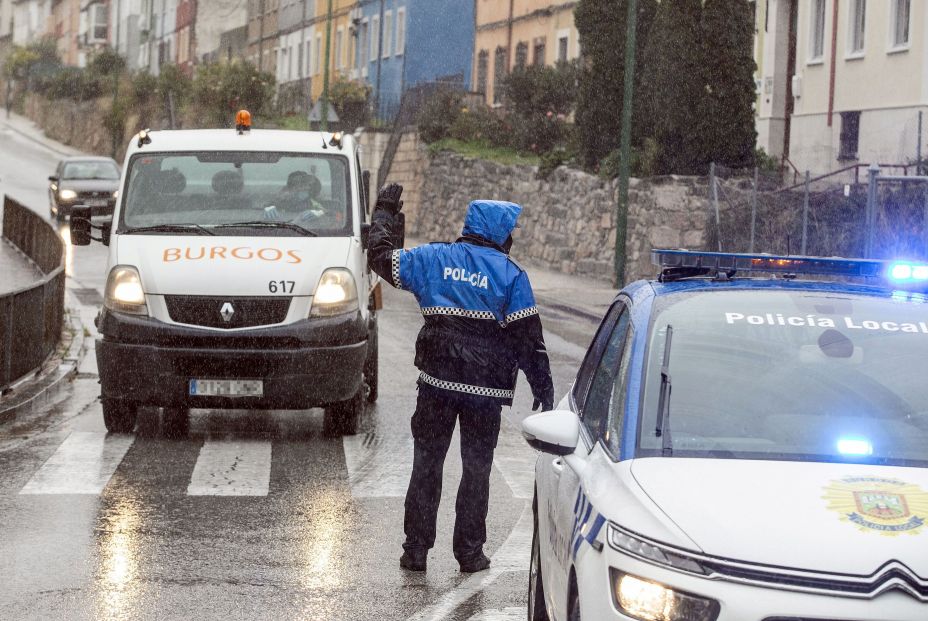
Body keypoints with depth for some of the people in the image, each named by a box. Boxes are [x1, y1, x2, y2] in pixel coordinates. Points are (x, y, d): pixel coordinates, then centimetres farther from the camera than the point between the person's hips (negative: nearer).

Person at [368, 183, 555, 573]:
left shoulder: (433, 259, 1)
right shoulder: (511, 276, -4)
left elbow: (382, 257, 11)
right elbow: (528, 339, -5)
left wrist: (384, 213, 26)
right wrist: (543, 390, 0)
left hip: (436, 380, 2)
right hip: (485, 387, -2)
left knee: (426, 464, 9)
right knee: (476, 468, 9)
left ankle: (416, 549, 9)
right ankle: (469, 552, 11)